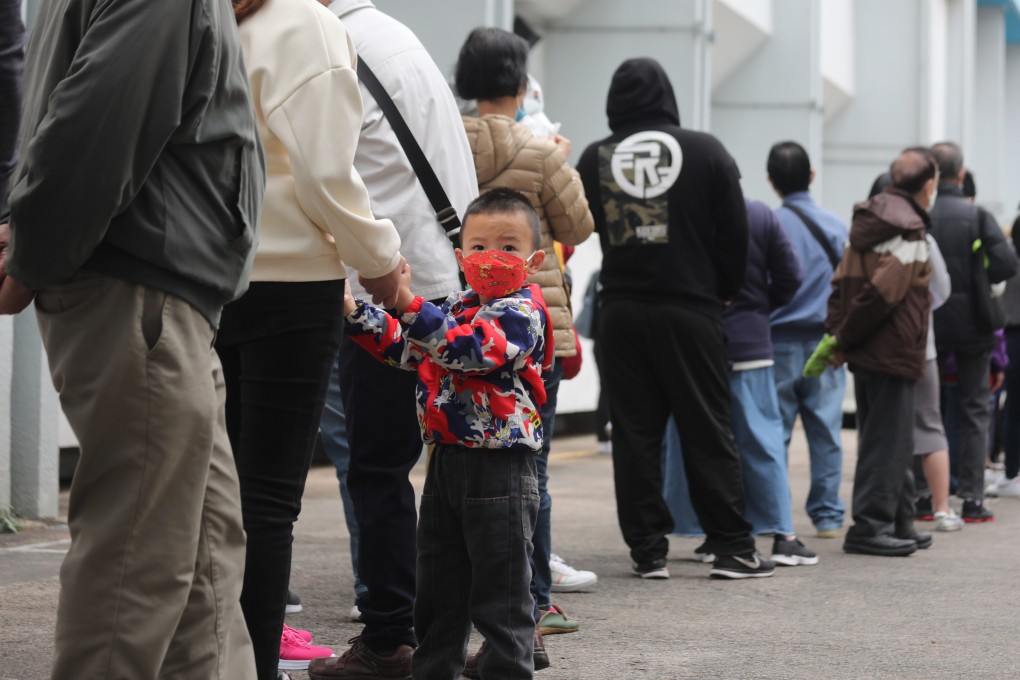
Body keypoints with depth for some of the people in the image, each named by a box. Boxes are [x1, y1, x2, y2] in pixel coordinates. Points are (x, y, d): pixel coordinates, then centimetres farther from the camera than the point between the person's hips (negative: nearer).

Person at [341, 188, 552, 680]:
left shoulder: (522, 311, -11)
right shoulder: (458, 307, 14)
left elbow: (470, 349, -27)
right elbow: (405, 347, 23)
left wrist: (407, 303, -32)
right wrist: (353, 312, 12)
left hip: (500, 468, -8)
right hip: (447, 460, 8)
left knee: (500, 592, -2)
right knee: (437, 587, 16)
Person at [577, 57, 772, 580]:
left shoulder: (595, 159, 3)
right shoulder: (706, 151, -1)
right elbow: (734, 235, 0)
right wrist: (723, 292, 13)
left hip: (622, 312, 2)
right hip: (690, 308, -1)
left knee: (634, 432, 5)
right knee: (707, 429, 3)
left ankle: (648, 550, 4)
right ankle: (732, 547, 3)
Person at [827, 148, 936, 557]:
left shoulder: (870, 220, 14)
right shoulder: (910, 231, -15)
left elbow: (842, 281, 13)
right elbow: (882, 293, -22)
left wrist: (836, 334, 7)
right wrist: (842, 341, -15)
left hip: (868, 354, 9)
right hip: (894, 351, -9)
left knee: (892, 443, 16)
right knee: (888, 442, -4)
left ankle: (900, 523, 23)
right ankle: (869, 527, -3)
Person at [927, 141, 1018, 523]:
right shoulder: (977, 216, -8)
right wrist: (977, 281, 3)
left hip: (927, 324, 1)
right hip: (971, 325, -1)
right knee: (974, 411, 8)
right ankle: (972, 499, 5)